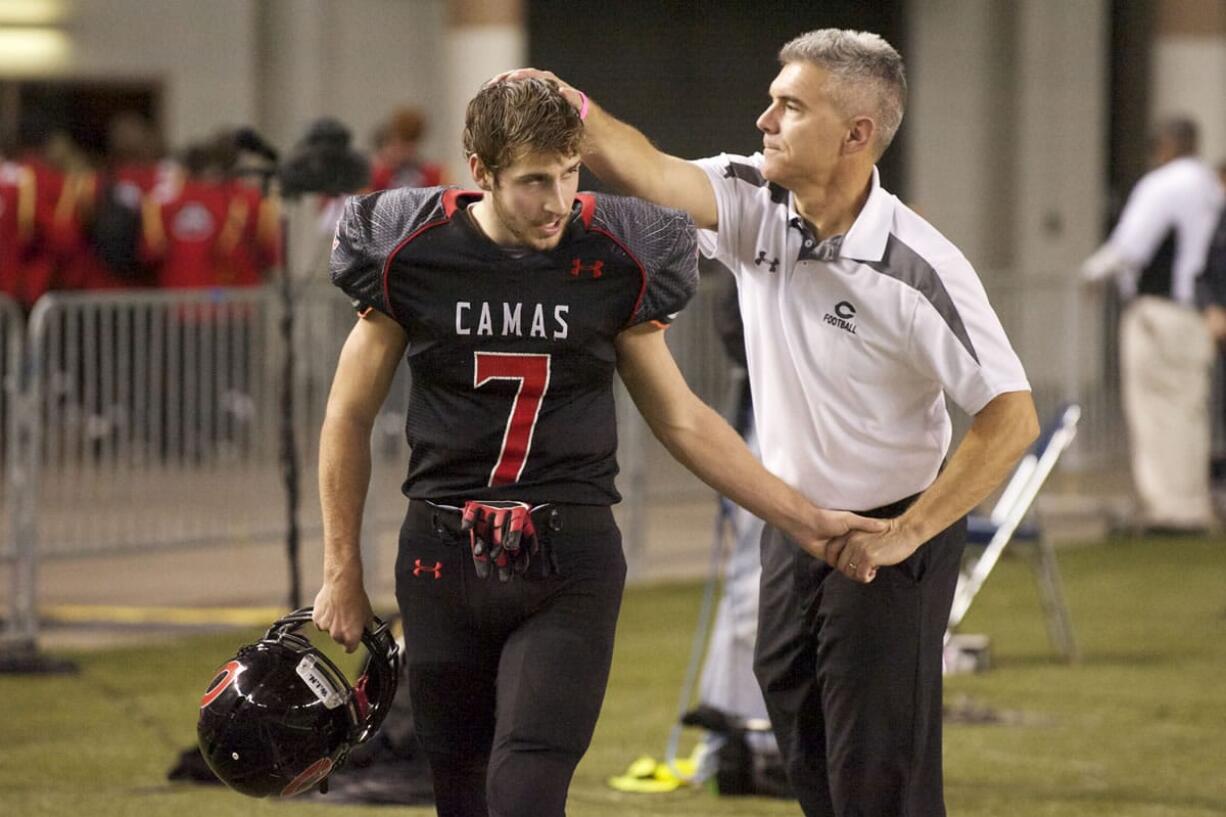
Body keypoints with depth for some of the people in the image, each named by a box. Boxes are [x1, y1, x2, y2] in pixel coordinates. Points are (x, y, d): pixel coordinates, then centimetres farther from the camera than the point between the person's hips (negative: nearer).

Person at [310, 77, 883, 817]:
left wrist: (804, 519, 6)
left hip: (569, 566, -1)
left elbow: (682, 421, 9)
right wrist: (342, 573, 9)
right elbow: (350, 419, 9)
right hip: (443, 560, 2)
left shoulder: (614, 261, -2)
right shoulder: (413, 255, -3)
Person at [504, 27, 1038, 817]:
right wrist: (573, 111, -41)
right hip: (793, 528, 7)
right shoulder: (759, 206, -6)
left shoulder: (919, 268, -23)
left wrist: (907, 535, -22)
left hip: (887, 541, -7)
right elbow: (654, 174, -23)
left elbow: (1012, 419, -24)